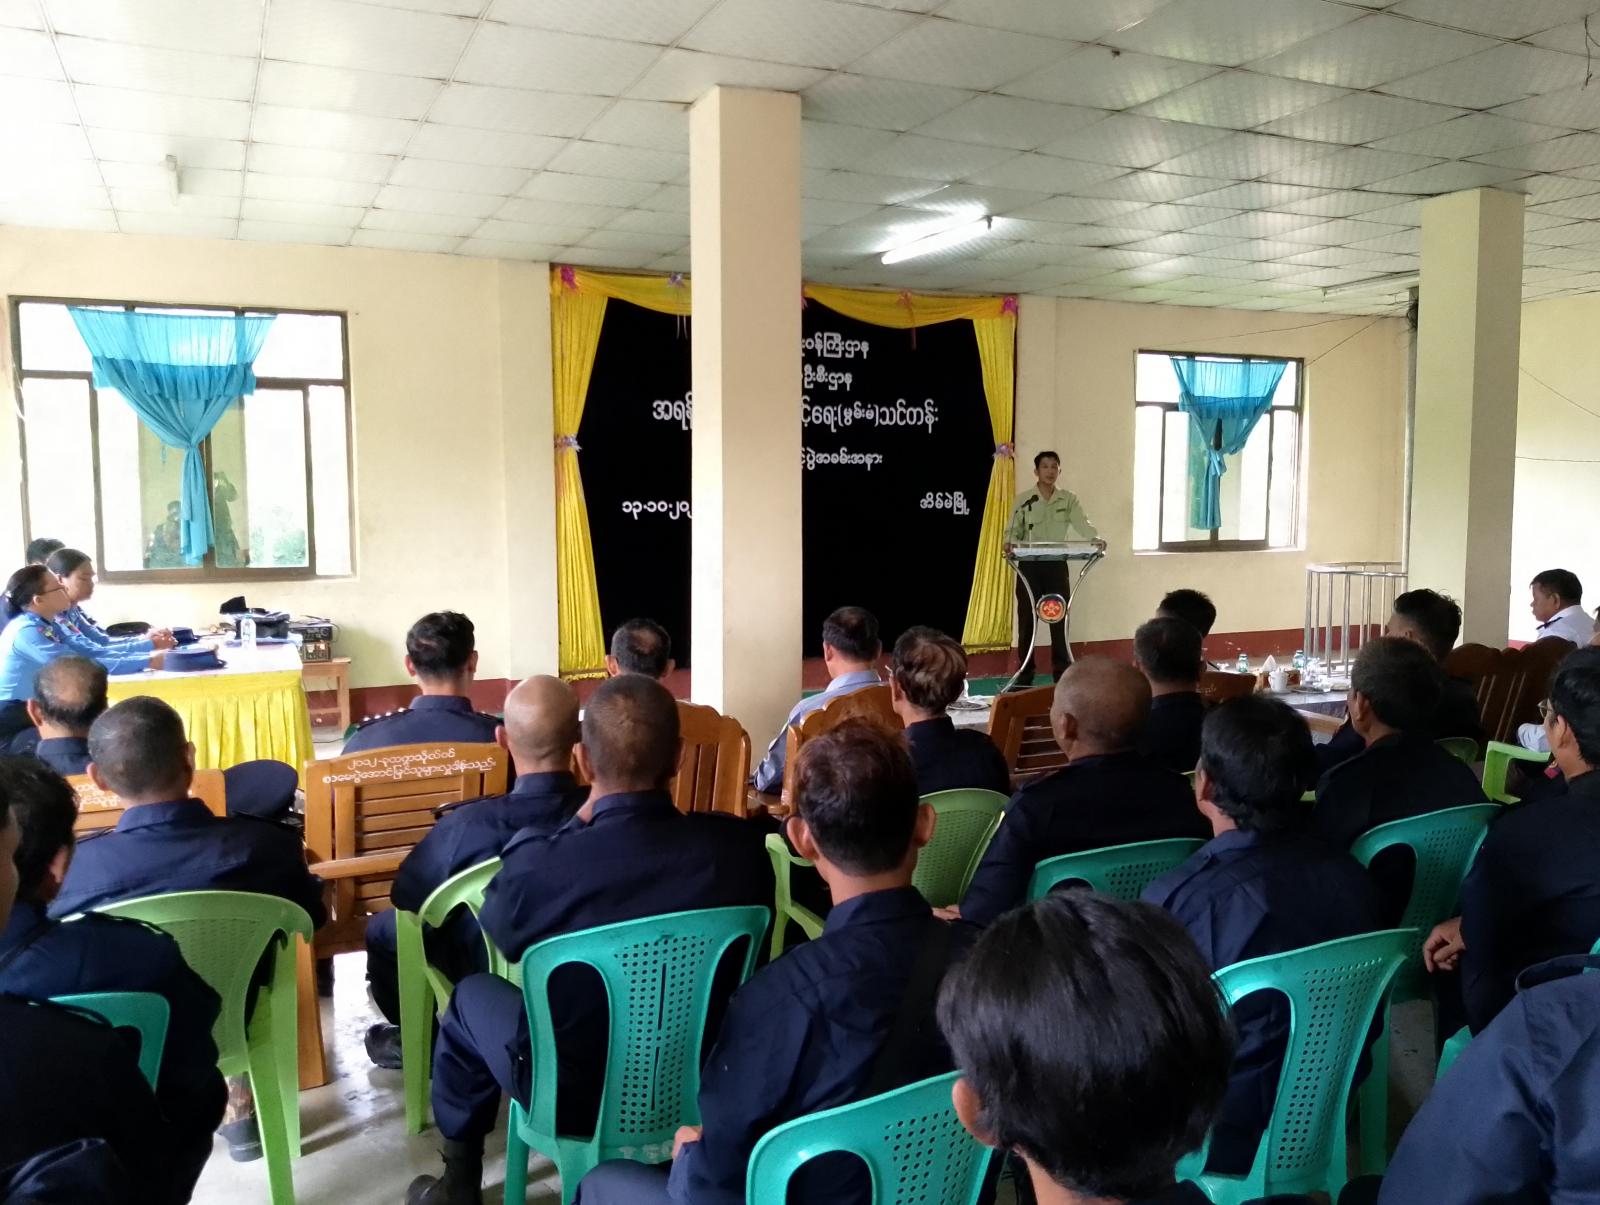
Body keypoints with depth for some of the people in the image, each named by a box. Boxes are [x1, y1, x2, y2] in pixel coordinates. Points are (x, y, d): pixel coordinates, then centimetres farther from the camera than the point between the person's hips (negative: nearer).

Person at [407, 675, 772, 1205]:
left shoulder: (541, 864, -29)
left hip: (576, 1096, -3)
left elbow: (501, 933, -3)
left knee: (472, 994, 24)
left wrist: (578, 823, -2)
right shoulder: (740, 844, -21)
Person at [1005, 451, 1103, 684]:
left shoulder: (1069, 499, 5)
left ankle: (1063, 674, 10)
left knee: (1060, 618, 3)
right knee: (1026, 619, 3)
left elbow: (1082, 523, -9)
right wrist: (1010, 543, -24)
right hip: (1029, 565, -1)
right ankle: (1025, 674, 12)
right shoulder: (1023, 499, 2)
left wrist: (1096, 539, -30)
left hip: (1056, 564, 1)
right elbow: (1013, 530, -1)